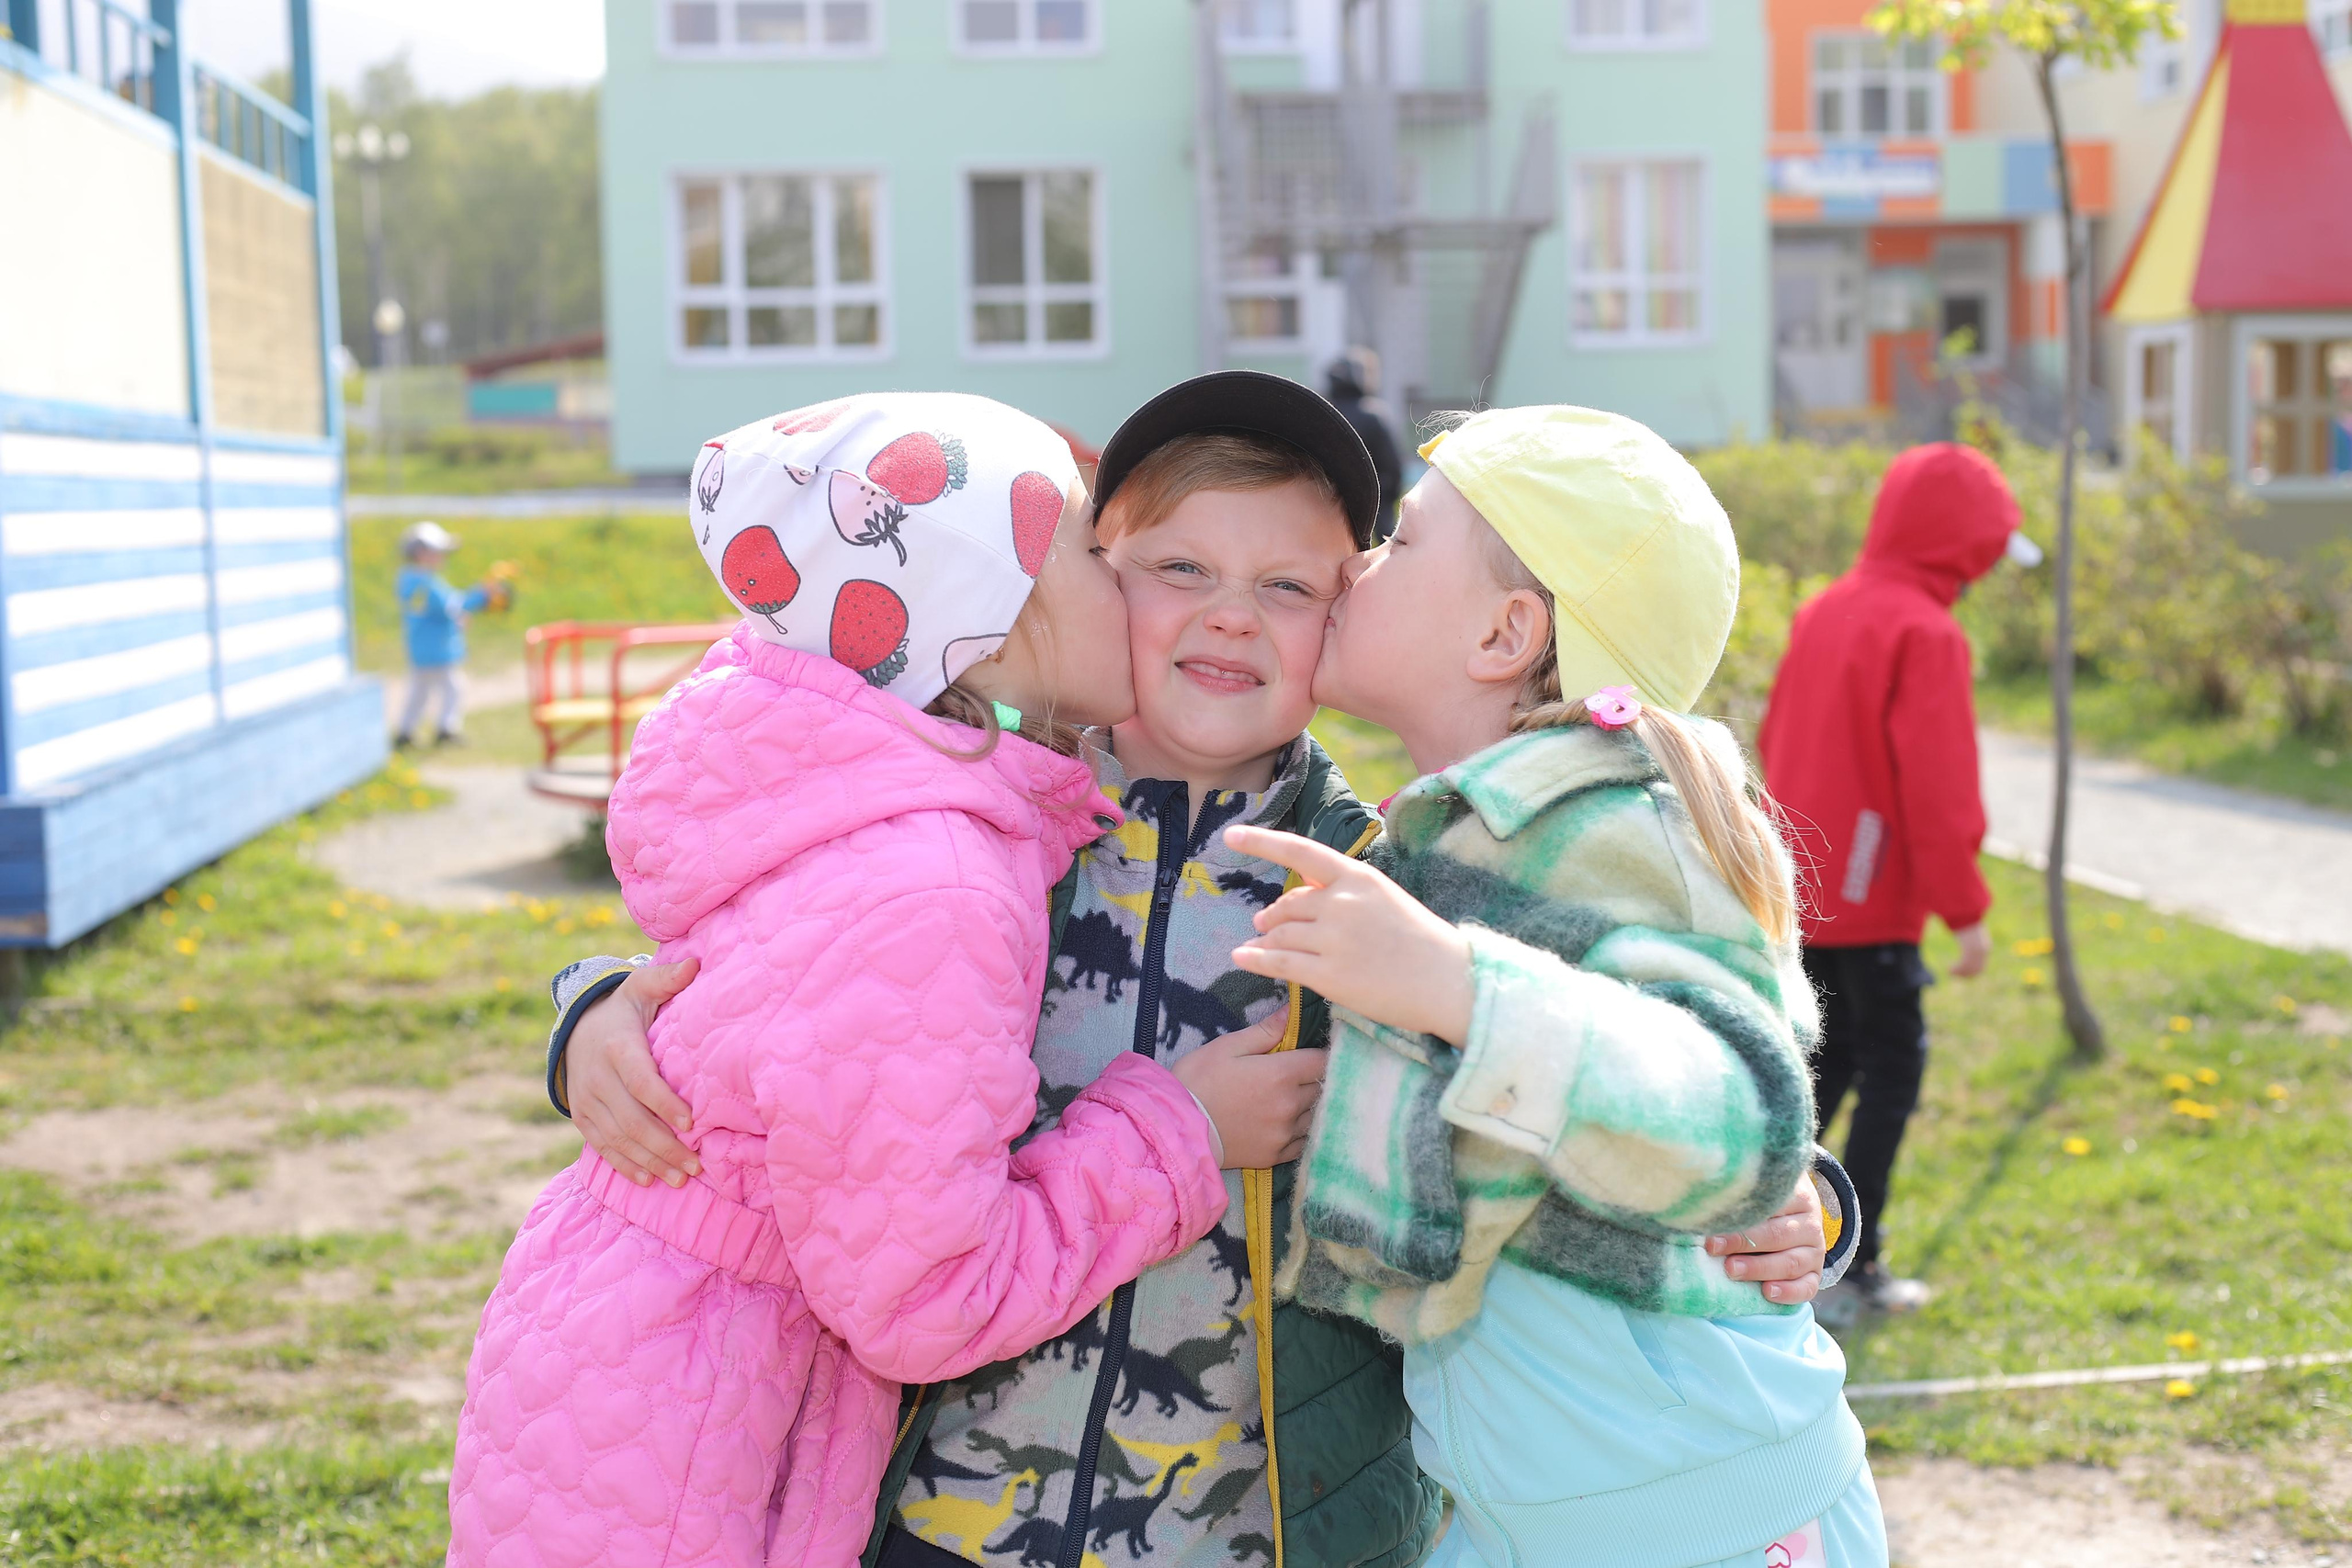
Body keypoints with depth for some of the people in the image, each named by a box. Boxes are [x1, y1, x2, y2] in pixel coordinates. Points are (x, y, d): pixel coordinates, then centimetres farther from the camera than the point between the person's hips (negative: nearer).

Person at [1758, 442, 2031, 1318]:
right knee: (1893, 1064, 3)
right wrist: (1965, 910, -12)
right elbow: (1937, 791, -18)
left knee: (1830, 1055, 18)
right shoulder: (1926, 634, -16)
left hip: (1800, 889, 8)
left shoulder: (1823, 613, 9)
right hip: (1871, 900, -8)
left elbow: (1776, 743, 16)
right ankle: (1851, 1269, 5)